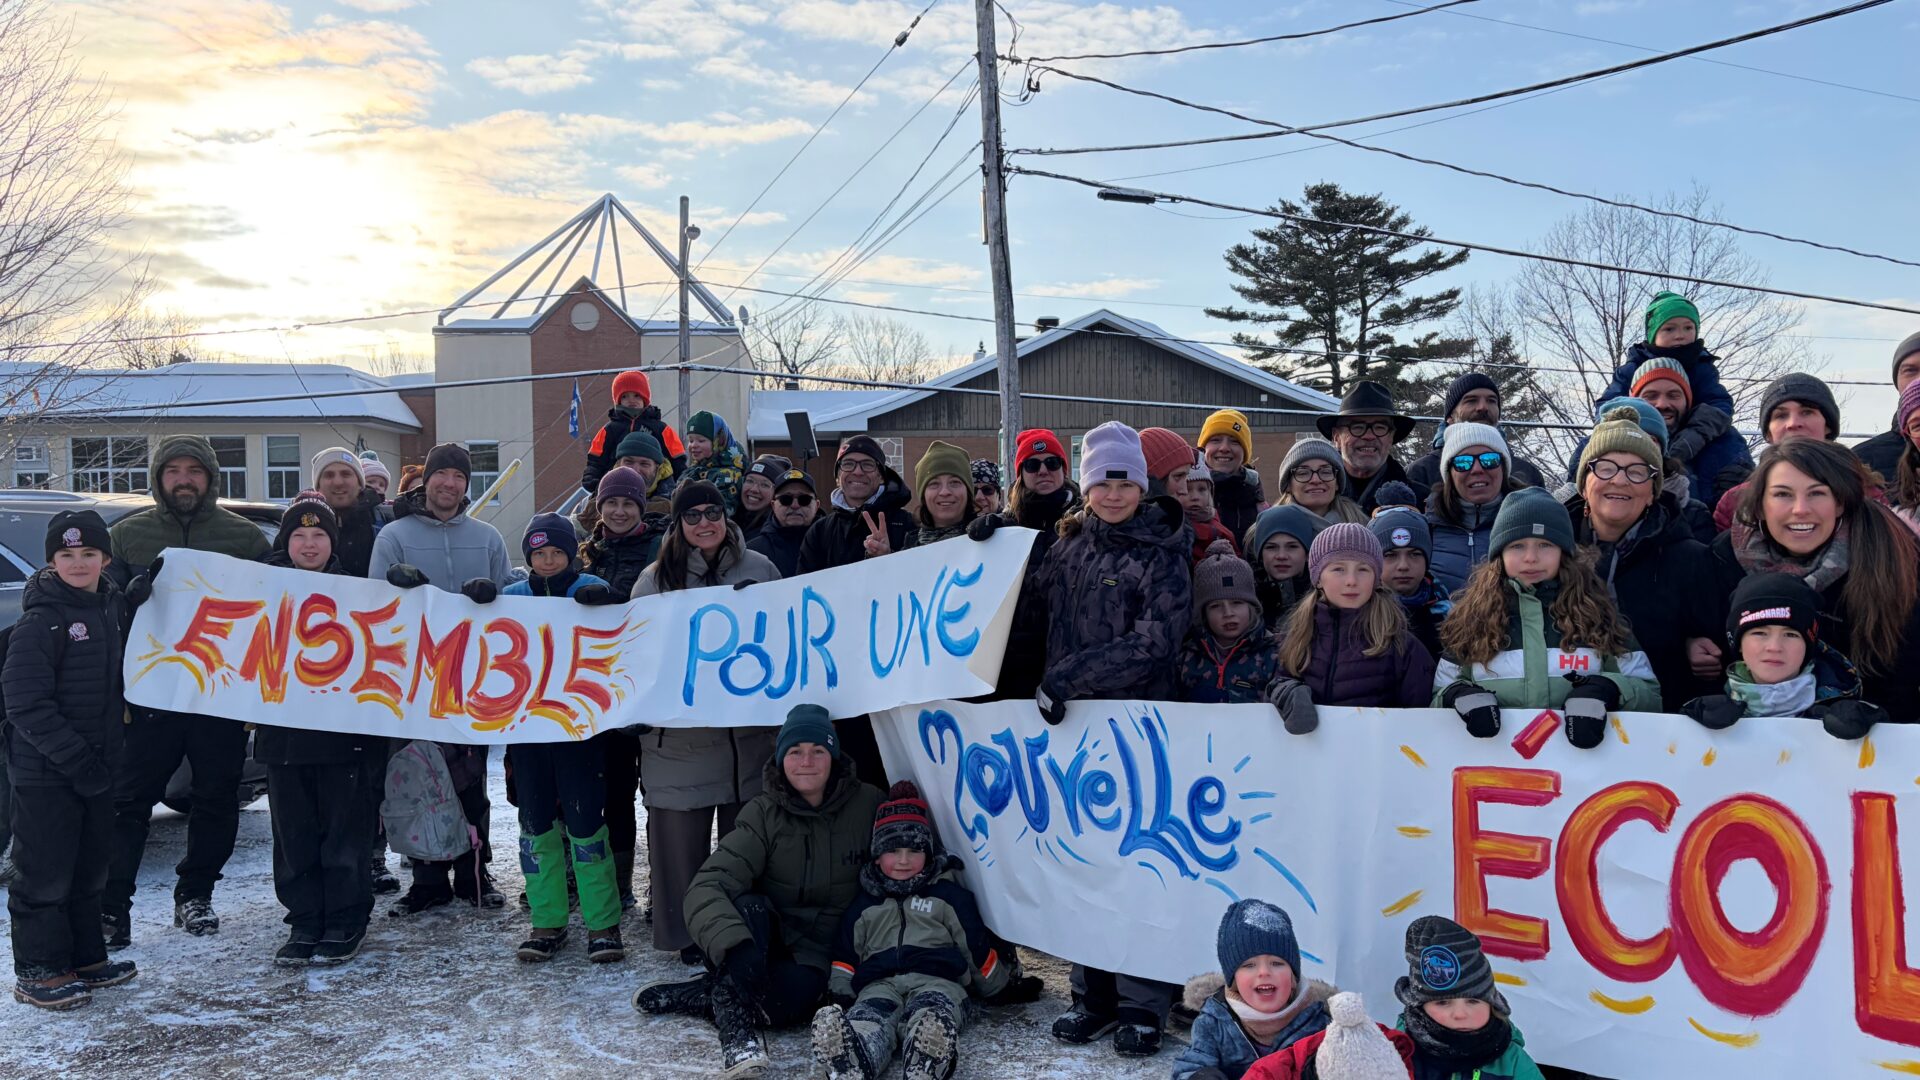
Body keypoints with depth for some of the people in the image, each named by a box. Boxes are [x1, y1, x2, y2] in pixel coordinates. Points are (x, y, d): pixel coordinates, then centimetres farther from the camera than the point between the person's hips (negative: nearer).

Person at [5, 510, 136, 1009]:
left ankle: (85, 959, 28)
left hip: (97, 763, 8)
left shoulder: (115, 606, 8)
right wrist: (75, 757, -22)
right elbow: (26, 705, -19)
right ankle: (39, 972, 11)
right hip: (44, 771, -7)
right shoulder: (40, 621, -15)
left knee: (90, 867, 16)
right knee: (46, 873, 0)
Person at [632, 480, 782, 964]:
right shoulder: (655, 579, 5)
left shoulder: (759, 570, 6)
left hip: (747, 727, 1)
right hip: (678, 732, 0)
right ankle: (686, 932, 17)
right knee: (681, 834, 3)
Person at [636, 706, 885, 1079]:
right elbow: (709, 884, -22)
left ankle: (700, 995, -14)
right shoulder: (763, 814, -11)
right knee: (749, 906, -35)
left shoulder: (867, 806, -7)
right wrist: (735, 945, -43)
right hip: (764, 936, 0)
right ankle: (735, 1025, -31)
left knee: (793, 999, -34)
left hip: (818, 947, 0)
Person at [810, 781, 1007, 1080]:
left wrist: (994, 985, 22)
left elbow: (977, 948, 21)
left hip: (936, 980, -1)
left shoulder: (949, 895, 19)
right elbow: (845, 956, 27)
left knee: (930, 1020, -40)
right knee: (865, 1021, -37)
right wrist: (840, 994, 16)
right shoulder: (862, 905, 26)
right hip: (879, 984, 1)